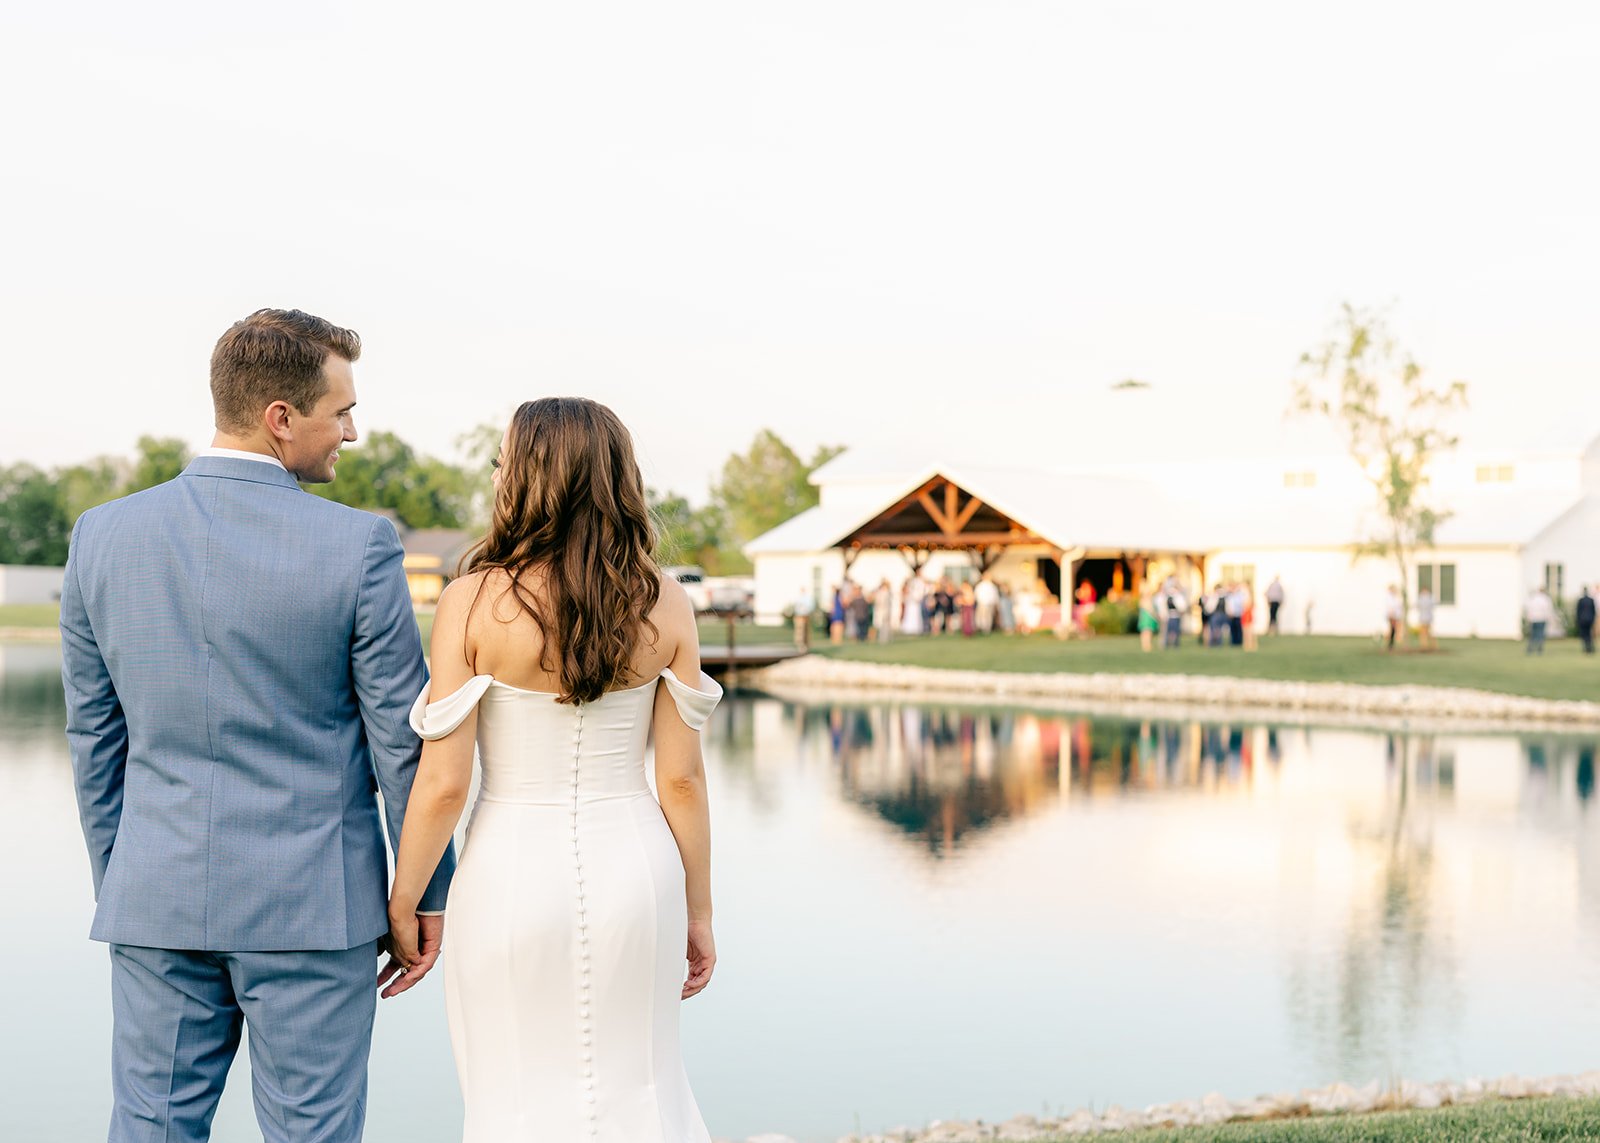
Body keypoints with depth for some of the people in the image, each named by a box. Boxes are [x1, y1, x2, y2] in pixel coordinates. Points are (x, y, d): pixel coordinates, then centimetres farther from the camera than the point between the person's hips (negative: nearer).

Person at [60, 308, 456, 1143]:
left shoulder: (103, 535, 0)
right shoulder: (357, 547, -12)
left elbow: (93, 737, 7)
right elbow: (402, 741, -7)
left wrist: (115, 884, 17)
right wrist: (428, 895, 4)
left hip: (155, 901, 4)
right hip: (312, 904, -3)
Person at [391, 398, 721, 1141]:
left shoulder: (473, 603, -11)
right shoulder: (664, 604, -3)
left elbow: (442, 782, -11)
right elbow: (682, 779, -1)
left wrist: (401, 907, 2)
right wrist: (697, 913, 8)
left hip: (513, 875, -2)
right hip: (631, 873, 3)